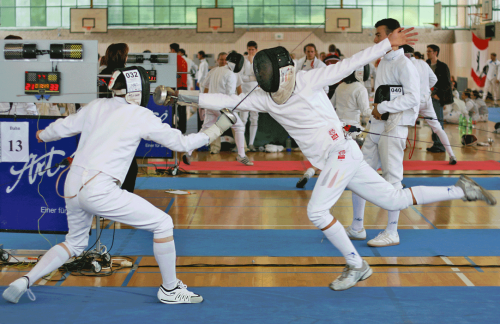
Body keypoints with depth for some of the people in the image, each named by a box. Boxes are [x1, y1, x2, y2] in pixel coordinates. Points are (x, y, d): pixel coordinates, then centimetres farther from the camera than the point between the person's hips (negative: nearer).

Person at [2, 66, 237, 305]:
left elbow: (63, 128, 23)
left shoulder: (96, 106, 12)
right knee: (163, 224, 4)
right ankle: (170, 289, 11)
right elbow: (181, 143, 2)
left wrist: (43, 135, 44)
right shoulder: (141, 116, -2)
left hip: (73, 186, 7)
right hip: (100, 191, -7)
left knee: (75, 244, 29)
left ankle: (24, 282, 15)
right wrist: (217, 129, 12)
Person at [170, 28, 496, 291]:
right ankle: (461, 189, 21)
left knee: (317, 211, -15)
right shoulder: (264, 97, 3)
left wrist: (389, 43, -13)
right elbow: (227, 101, -1)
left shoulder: (308, 79, -12)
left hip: (341, 151, -7)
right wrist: (184, 95, -9)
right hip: (333, 161, 7)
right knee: (394, 201, 11)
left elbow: (349, 65, -10)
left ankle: (357, 265, 0)